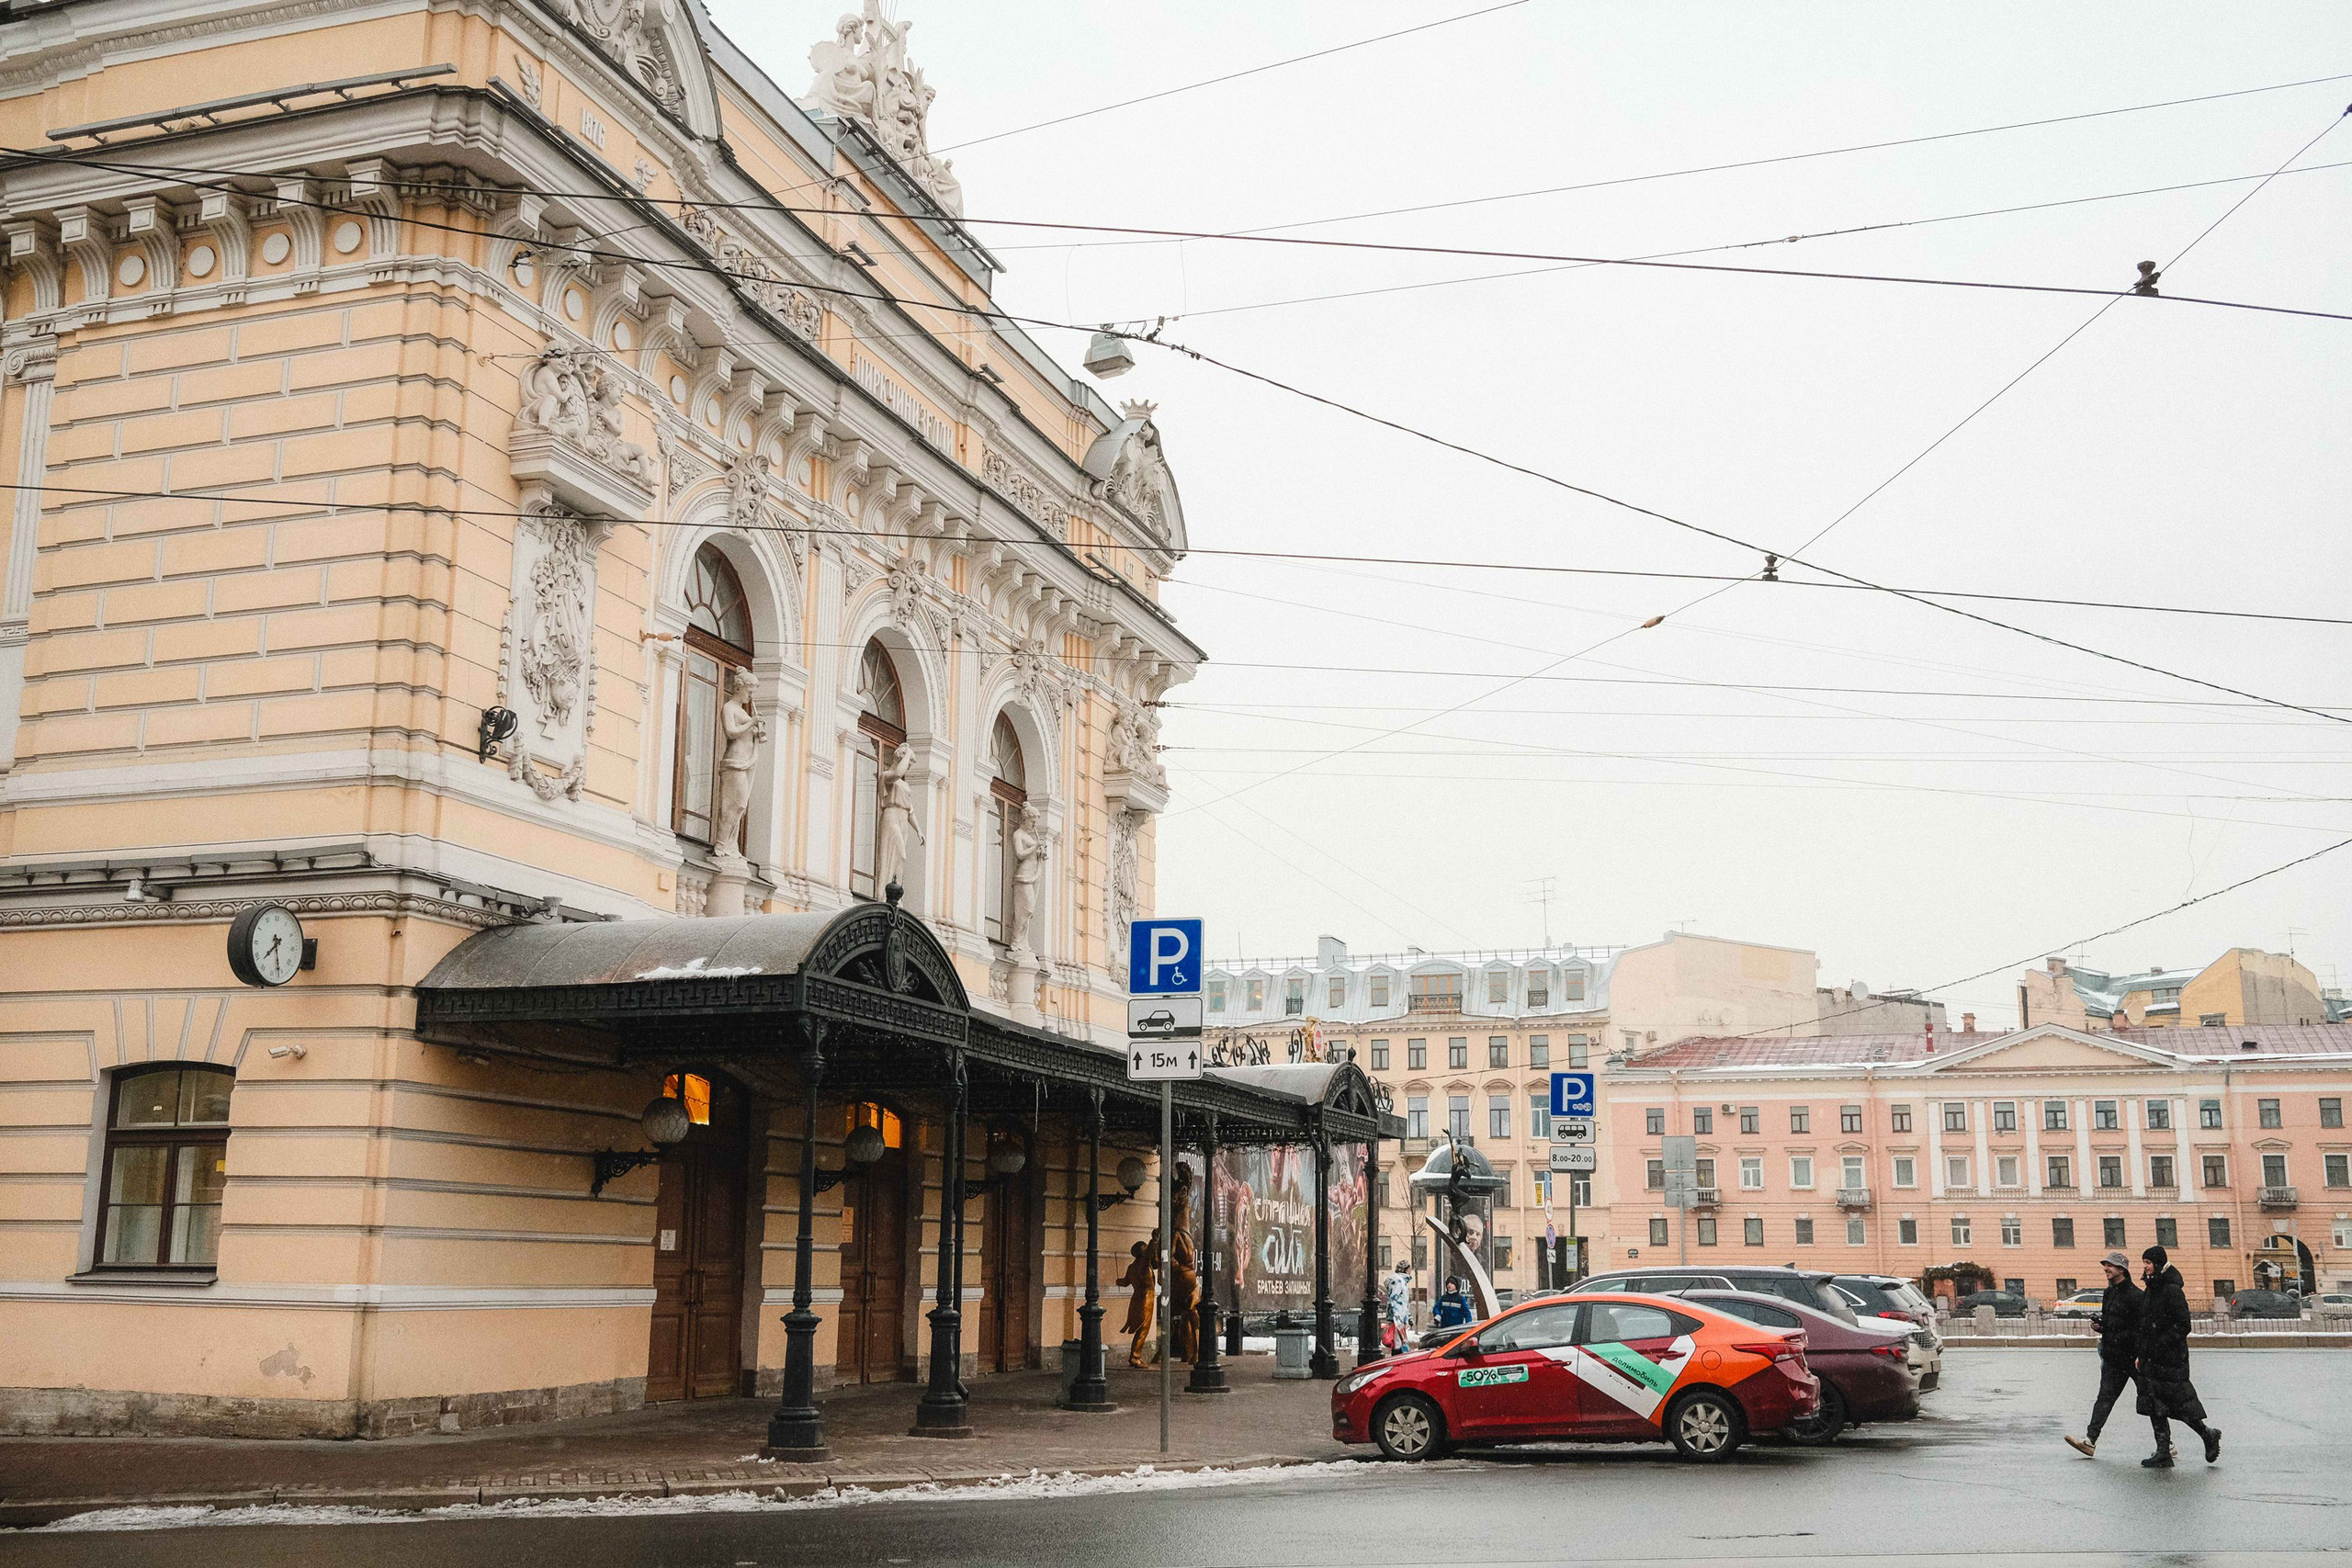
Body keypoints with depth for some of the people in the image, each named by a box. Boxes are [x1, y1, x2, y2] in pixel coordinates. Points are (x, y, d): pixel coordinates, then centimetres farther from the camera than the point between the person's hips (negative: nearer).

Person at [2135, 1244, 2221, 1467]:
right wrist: (2141, 1354, 16)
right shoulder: (2151, 1291, 14)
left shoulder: (2172, 1291, -13)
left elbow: (2183, 1327, -17)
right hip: (2152, 1359, 9)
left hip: (2171, 1358, -8)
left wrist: (2161, 1345, -20)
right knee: (2155, 1408, 5)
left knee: (2179, 1404, -1)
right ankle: (2163, 1453, 6)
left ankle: (2209, 1435, 21)